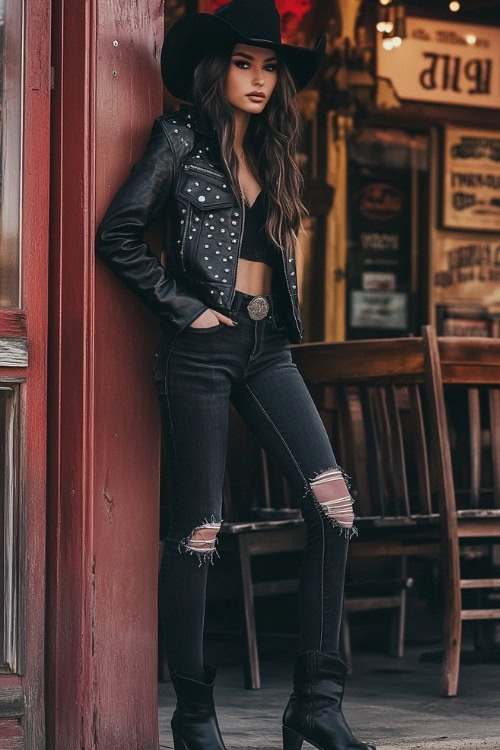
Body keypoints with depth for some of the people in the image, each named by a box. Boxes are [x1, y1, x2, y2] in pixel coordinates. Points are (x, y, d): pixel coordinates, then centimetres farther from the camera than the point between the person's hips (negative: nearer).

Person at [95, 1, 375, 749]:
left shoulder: (273, 154, 17)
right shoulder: (181, 138, -1)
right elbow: (118, 233, -6)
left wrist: (281, 316, 15)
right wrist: (179, 305, -9)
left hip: (267, 348, 6)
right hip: (203, 346, -6)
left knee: (333, 502, -10)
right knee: (198, 527, -3)